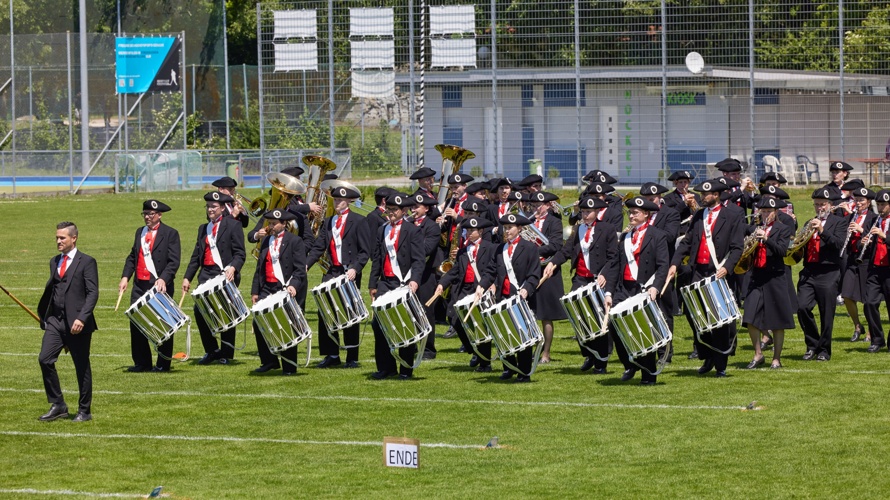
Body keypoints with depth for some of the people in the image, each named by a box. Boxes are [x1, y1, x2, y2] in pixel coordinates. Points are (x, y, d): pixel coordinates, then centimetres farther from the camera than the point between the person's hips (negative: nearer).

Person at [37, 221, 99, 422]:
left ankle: (84, 411, 14)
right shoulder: (54, 262, 14)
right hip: (55, 321, 5)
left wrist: (82, 318, -22)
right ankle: (57, 405, 2)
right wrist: (43, 314, 13)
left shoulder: (87, 262, -6)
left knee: (82, 367, 3)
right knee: (45, 360, -8)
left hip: (77, 323, -5)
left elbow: (93, 293, -12)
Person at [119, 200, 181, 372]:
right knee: (136, 323, 1)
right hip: (140, 285, 6)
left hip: (160, 286, -5)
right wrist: (125, 277, 3)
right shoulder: (140, 232, 15)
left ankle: (163, 363, 11)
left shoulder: (170, 234, -4)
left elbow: (174, 261, -11)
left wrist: (163, 279, -25)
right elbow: (132, 257, 17)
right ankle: (142, 363, 9)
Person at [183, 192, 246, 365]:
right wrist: (188, 277, 13)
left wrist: (233, 267, -25)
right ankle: (212, 351, 7)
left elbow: (239, 254, -6)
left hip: (225, 275, -5)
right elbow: (196, 255, 20)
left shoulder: (233, 225, 0)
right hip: (206, 275, 5)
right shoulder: (203, 228, 19)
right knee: (199, 311, -6)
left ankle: (226, 354, 10)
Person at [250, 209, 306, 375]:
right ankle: (269, 361, 9)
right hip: (267, 289, 6)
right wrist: (255, 291, 13)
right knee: (258, 322, -3)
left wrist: (293, 285, -26)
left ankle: (289, 366, 6)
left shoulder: (295, 241, -4)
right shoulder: (266, 241, 15)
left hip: (286, 289, -6)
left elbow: (300, 269, -10)